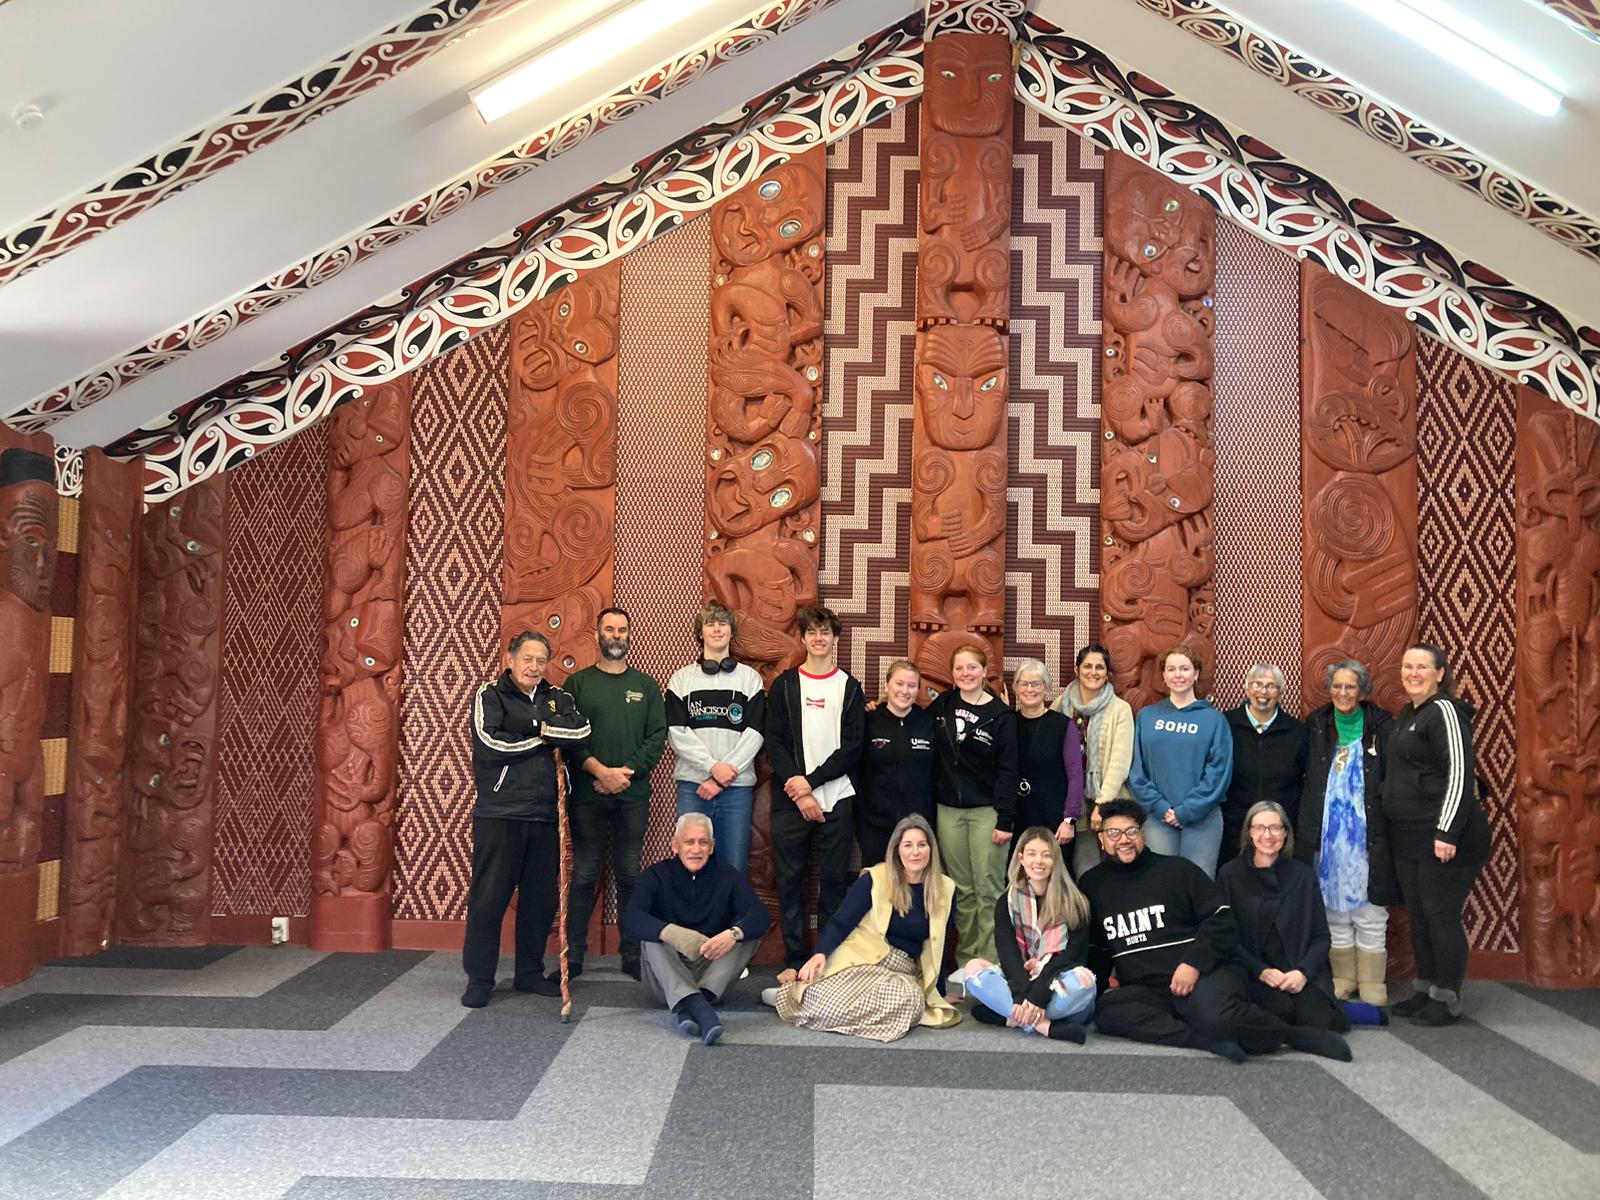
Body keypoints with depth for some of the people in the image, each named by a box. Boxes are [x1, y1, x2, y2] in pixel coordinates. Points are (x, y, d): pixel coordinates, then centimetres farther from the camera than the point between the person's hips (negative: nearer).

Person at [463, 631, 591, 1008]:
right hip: (499, 814, -4)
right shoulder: (490, 695, 0)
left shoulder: (556, 698, 12)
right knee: (489, 897, 0)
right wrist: (543, 740, -8)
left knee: (541, 898, 11)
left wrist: (536, 725, -13)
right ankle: (479, 979, 12)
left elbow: (582, 731, -4)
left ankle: (530, 973, 24)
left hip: (545, 814, 4)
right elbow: (490, 743, -15)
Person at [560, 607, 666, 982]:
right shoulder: (578, 683, 6)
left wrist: (626, 772, -11)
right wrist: (601, 771, -14)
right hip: (587, 794, -1)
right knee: (583, 876, 2)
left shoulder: (646, 685, 11)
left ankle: (633, 956, 13)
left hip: (633, 795, 1)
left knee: (629, 876, 6)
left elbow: (657, 737, 3)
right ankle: (573, 956, 11)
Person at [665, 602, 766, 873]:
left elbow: (754, 733, 0)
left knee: (734, 867, 0)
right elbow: (677, 733, 0)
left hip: (737, 786, 0)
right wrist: (714, 767, -13)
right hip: (692, 783, 0)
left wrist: (723, 778, -9)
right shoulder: (682, 678, 10)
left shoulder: (750, 677, 10)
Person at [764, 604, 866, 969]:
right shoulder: (784, 685, 6)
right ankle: (793, 961, 12)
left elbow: (852, 747, -1)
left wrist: (810, 780, -12)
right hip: (790, 799, 0)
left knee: (833, 881, 4)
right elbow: (774, 743, -1)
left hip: (837, 800, 0)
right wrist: (800, 793, -11)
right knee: (789, 880, 3)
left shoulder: (850, 687, 7)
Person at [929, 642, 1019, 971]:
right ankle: (966, 959, 18)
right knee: (961, 889, 9)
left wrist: (1005, 820, -12)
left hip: (986, 811, -3)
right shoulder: (941, 705, 7)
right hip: (948, 810, 4)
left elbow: (1007, 770, -7)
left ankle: (990, 963, 5)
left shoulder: (1000, 715, -4)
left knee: (988, 890, -2)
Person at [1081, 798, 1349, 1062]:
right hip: (1144, 989, 3)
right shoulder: (1092, 884, 13)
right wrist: (1093, 981, 2)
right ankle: (1211, 1041, -32)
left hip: (1204, 975, -3)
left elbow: (1221, 918, -1)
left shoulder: (1175, 869, 5)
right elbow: (1094, 947, 20)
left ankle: (1294, 1034, -9)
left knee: (1216, 1017, -36)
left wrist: (1194, 963, -14)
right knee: (1106, 1011, -30)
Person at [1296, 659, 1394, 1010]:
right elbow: (1306, 778, 11)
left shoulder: (1381, 727, -3)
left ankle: (1372, 985, 14)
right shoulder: (1317, 725, 7)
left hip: (1367, 836, -3)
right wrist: (1306, 830, 6)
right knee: (1335, 912, 11)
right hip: (1327, 835, 3)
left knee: (1370, 914, 3)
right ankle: (1343, 980, 22)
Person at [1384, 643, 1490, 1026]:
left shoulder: (1444, 711, -12)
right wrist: (1396, 828, 19)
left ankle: (1447, 1001, 9)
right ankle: (1426, 991, 25)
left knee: (1441, 915, -2)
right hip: (1409, 836, 9)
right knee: (1418, 915, 14)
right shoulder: (1406, 715, 14)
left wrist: (1447, 832, -22)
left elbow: (1460, 774, -18)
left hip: (1444, 836, -9)